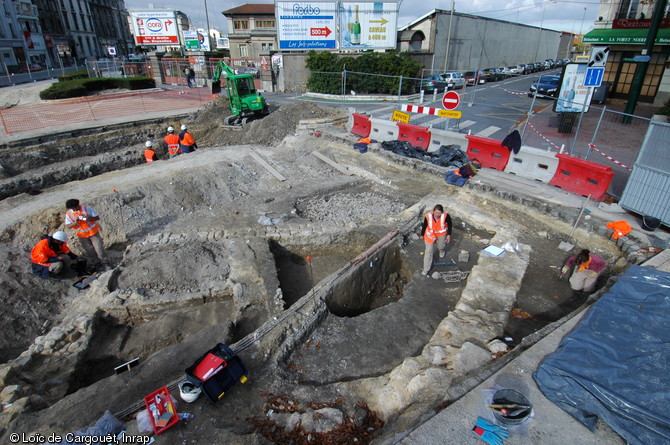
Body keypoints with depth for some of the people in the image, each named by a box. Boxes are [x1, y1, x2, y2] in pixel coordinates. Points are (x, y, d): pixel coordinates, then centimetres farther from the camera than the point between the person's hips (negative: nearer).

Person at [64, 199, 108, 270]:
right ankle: (98, 264, 25)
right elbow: (68, 226, -5)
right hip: (82, 236, 3)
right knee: (90, 251, 11)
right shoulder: (68, 214, -4)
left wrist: (89, 219, -29)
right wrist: (75, 222, -24)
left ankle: (105, 264, 10)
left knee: (99, 249, -3)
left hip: (93, 232, -3)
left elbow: (97, 217, -10)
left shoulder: (87, 208, -11)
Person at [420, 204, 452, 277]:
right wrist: (422, 235, 3)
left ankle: (442, 250, 66)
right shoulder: (428, 216, -28)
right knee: (429, 250, -2)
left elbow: (449, 224, -7)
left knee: (441, 246, 24)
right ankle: (426, 269, 9)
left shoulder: (446, 216, -27)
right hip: (430, 234, -1)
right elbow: (424, 225, -9)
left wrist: (449, 235, -3)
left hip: (441, 234, 1)